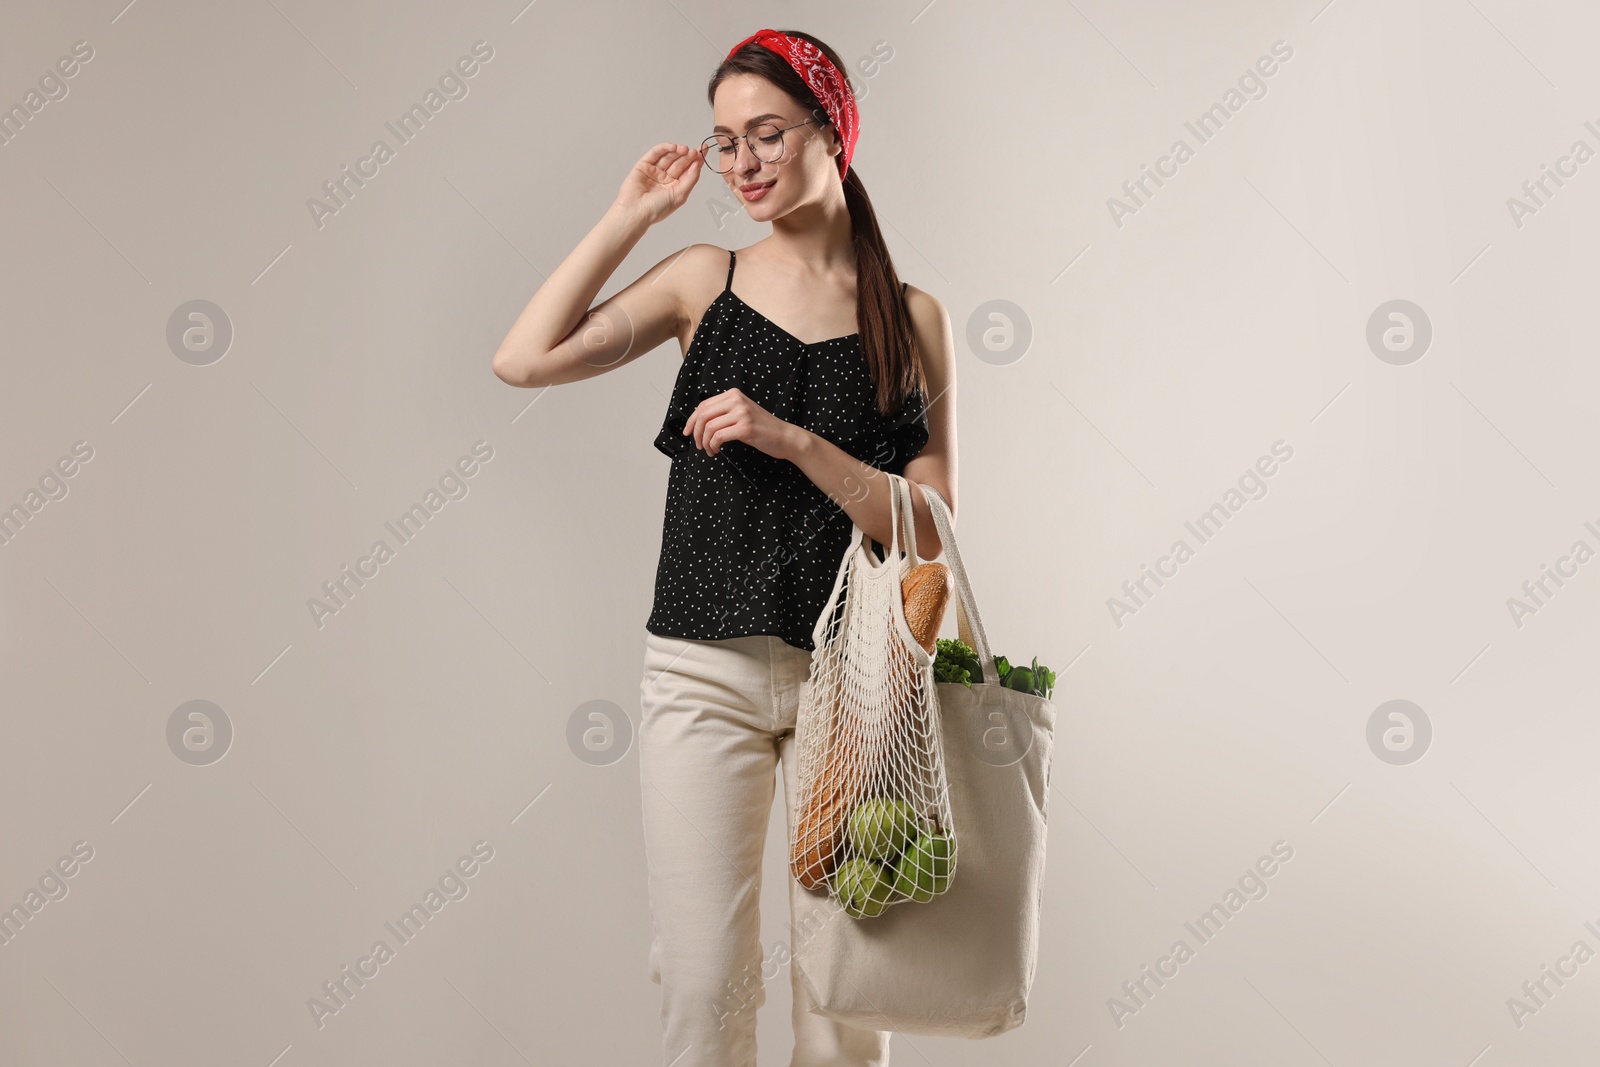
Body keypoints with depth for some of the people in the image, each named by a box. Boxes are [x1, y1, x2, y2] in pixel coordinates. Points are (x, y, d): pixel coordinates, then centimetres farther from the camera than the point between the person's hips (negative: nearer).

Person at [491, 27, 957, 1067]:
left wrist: (791, 439, -15)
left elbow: (928, 527, -3)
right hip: (704, 669, 0)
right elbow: (524, 359, -5)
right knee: (703, 984, 1)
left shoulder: (912, 317, 4)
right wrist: (632, 215, -1)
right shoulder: (705, 279, 6)